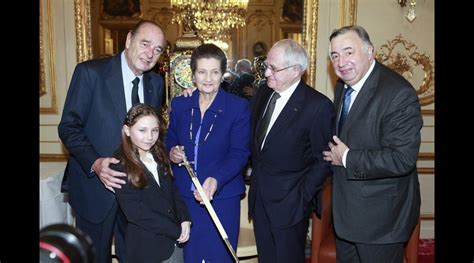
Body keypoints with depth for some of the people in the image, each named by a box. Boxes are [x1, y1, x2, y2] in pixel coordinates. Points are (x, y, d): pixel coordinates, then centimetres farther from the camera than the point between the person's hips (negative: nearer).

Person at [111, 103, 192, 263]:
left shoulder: (160, 155, 5)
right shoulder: (120, 166, -14)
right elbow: (135, 212, -18)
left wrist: (185, 219, -7)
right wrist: (176, 231, -15)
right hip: (146, 249, -5)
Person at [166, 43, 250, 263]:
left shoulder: (238, 107, -8)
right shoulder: (179, 104, 4)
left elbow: (239, 153, -13)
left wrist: (216, 179, -29)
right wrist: (171, 152, -10)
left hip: (222, 196, -3)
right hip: (184, 195, 3)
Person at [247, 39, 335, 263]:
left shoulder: (318, 106, -16)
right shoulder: (262, 93, 3)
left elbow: (324, 160, -13)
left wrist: (302, 197, -13)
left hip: (289, 203, -6)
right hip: (259, 198, 6)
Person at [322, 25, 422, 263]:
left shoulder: (399, 94, -23)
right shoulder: (343, 86, 4)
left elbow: (402, 159, -28)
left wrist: (347, 159, -20)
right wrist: (336, 153, 0)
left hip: (380, 215, -8)